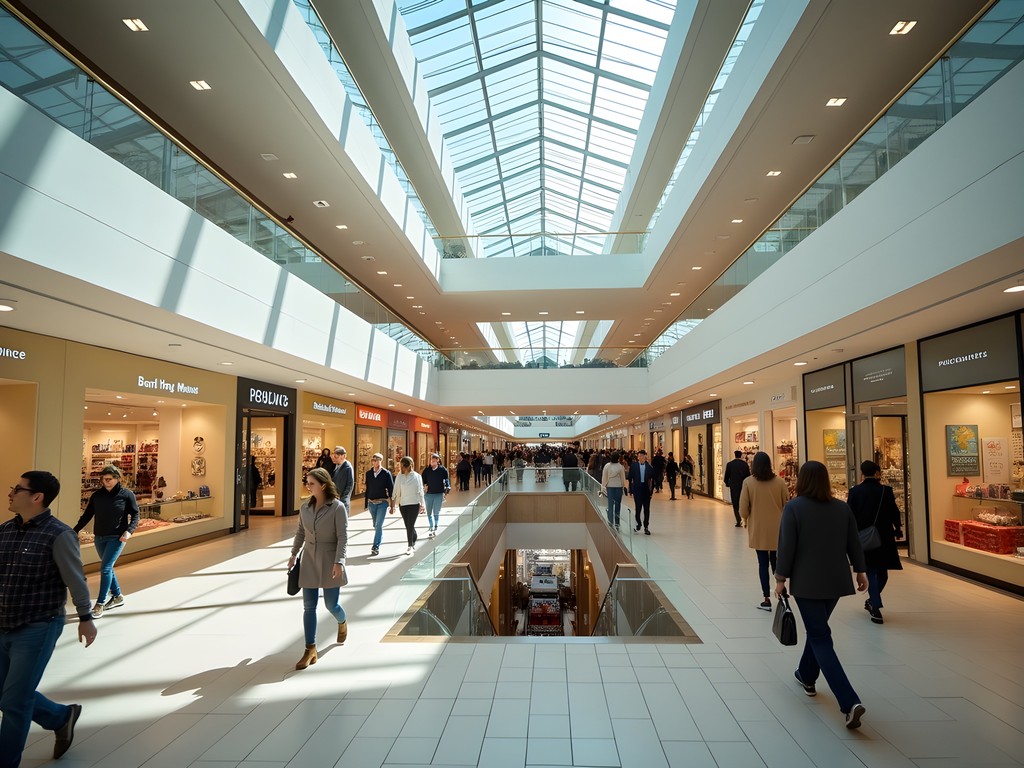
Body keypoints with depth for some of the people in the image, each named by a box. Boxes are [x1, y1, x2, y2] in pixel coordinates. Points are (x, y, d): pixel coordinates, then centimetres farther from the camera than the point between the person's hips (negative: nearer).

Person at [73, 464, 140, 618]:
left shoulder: (127, 495, -7)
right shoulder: (97, 495, 3)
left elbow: (135, 515, -4)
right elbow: (87, 515, 8)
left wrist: (129, 531, -18)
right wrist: (75, 531, -1)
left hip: (117, 538, -5)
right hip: (100, 538, 5)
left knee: (105, 568, -11)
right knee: (107, 568, 14)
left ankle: (100, 604, -4)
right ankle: (117, 596, 30)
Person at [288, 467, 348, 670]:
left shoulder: (337, 507, -13)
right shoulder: (305, 507, 3)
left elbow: (343, 537, -14)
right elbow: (300, 533, 15)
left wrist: (339, 562, -20)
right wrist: (294, 554, 13)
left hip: (329, 562, -4)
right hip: (309, 561, 4)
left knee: (331, 604, 6)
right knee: (309, 606, 4)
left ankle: (342, 623, 40)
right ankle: (310, 650, 13)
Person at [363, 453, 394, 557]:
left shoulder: (386, 473, -5)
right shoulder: (368, 473, 5)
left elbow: (391, 489, -3)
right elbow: (367, 489, 9)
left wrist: (391, 504, -5)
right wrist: (366, 503, 9)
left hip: (382, 502, -4)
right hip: (371, 502, 4)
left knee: (378, 525, -9)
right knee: (376, 525, 16)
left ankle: (375, 547, -5)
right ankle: (380, 538, 36)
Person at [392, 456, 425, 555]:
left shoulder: (416, 476, -5)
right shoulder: (399, 476, 1)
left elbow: (420, 491, -1)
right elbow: (396, 490, 6)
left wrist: (421, 504, -2)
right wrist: (393, 502, 3)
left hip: (414, 504, -3)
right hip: (402, 504, 3)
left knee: (410, 526, -8)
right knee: (408, 526, 10)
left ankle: (410, 546, 2)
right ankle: (413, 544, 29)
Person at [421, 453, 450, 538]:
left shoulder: (442, 470, -5)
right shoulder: (426, 470, 1)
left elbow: (447, 479, -4)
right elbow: (423, 480, 7)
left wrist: (446, 490, -14)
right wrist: (424, 486, -9)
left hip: (438, 494, -2)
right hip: (428, 494, 2)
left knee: (436, 513, 3)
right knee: (429, 513, 9)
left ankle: (435, 528, 19)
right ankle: (431, 528, 22)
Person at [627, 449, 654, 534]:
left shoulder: (649, 466, 1)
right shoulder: (633, 466, -1)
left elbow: (652, 478, 4)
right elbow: (630, 478, 0)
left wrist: (651, 489, -3)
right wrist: (631, 490, -4)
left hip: (646, 489, 1)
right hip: (637, 489, -1)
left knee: (647, 509, 6)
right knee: (638, 508, 1)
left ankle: (646, 527, 16)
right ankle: (638, 525, 18)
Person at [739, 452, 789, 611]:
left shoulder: (748, 482, -10)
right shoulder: (779, 482, -7)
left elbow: (743, 510, -7)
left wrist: (748, 518, 15)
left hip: (758, 530, -1)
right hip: (777, 529, 1)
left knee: (763, 563, 8)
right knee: (776, 562, 16)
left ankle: (767, 599, 11)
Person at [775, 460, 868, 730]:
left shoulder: (793, 507, -12)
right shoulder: (842, 507, 2)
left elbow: (787, 546, -13)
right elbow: (854, 543, 7)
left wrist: (781, 578, -4)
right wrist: (859, 571, 20)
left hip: (807, 583, -6)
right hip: (836, 581, 6)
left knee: (821, 638, 0)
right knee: (818, 628, 24)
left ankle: (850, 702, -9)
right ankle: (807, 676, 40)